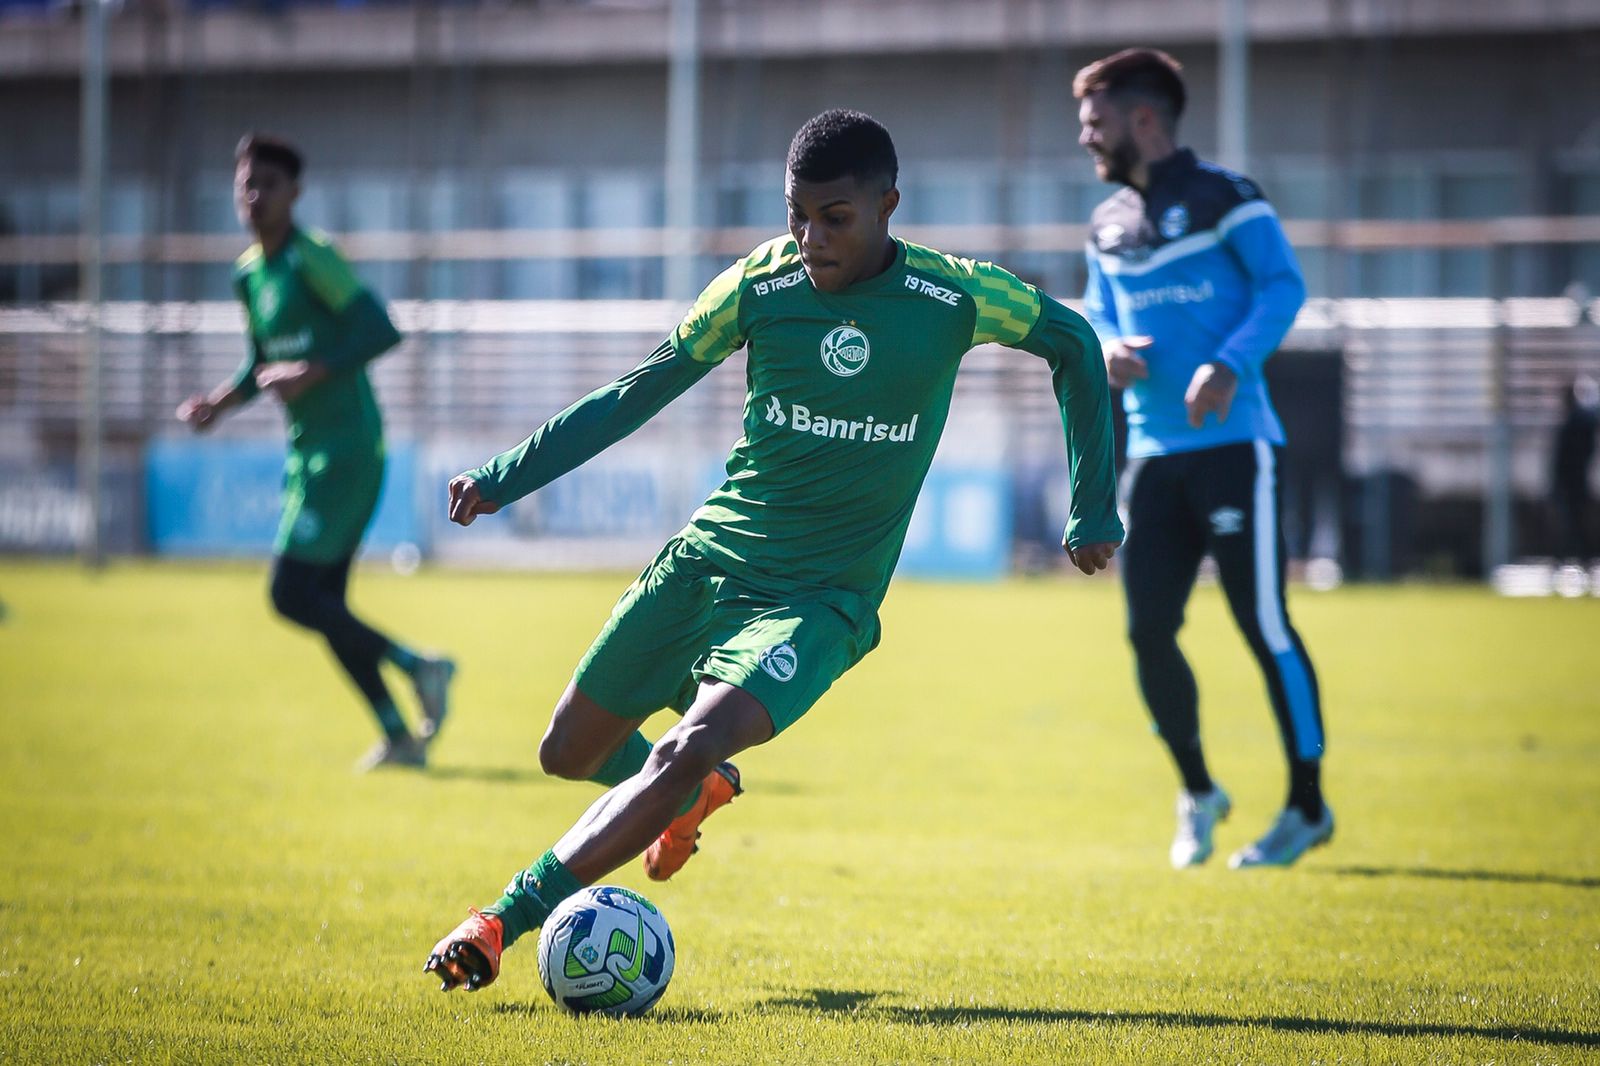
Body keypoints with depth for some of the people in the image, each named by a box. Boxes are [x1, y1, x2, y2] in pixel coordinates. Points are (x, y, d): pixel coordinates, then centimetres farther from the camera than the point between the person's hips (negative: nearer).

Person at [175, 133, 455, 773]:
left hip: (347, 449, -9)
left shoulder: (313, 258, -13)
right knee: (322, 602, 8)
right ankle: (400, 738, 12)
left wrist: (312, 373, -27)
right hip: (306, 452, 9)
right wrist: (221, 401, 7)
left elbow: (380, 330, -21)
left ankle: (418, 666, -4)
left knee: (293, 594, -15)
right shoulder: (248, 274, 13)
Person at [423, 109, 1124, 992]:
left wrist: (1094, 509, 7)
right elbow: (638, 393, 4)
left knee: (691, 749, -28)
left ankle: (505, 918, -26)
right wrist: (507, 476, -2)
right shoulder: (760, 285, -4)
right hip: (705, 559, 3)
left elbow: (1072, 342, 9)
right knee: (568, 754, 9)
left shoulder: (954, 298, -8)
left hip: (819, 601, -3)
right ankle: (697, 792, 42)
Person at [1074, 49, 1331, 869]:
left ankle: (1307, 807, 5)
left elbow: (1283, 285, -12)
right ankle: (1197, 794, 22)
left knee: (1263, 624, -6)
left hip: (1232, 444, -6)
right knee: (1148, 630, 3)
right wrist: (1106, 350, -1)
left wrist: (1230, 365, -25)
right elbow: (1097, 313, 23)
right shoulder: (1109, 225, 15)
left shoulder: (1222, 198, -6)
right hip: (1152, 453, 6)